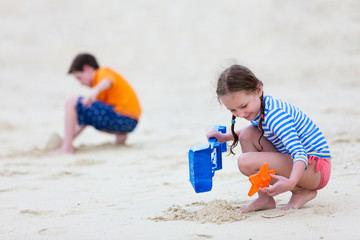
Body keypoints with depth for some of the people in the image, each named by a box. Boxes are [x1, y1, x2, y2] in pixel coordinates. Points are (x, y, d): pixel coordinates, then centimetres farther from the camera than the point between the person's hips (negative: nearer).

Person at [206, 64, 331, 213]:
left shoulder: (274, 115, -26)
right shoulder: (256, 109, 2)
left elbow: (299, 153, -38)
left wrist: (291, 182, -58)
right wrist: (225, 137, 17)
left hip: (317, 169, -9)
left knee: (246, 162, -25)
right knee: (247, 135, -3)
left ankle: (302, 192, -8)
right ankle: (264, 198, 0)